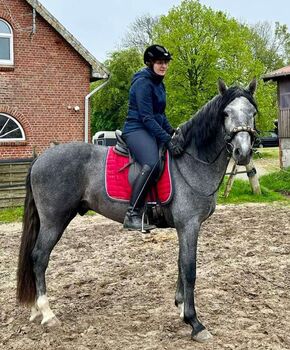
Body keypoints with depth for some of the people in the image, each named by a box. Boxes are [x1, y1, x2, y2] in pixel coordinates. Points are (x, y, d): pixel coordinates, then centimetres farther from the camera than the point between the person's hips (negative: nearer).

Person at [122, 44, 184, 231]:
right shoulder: (143, 83, -12)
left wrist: (172, 132, 9)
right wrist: (167, 140, -24)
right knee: (152, 165, -34)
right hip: (137, 130, -10)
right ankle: (132, 215, -32)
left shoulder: (159, 83, 17)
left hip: (154, 131, 10)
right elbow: (146, 117, -19)